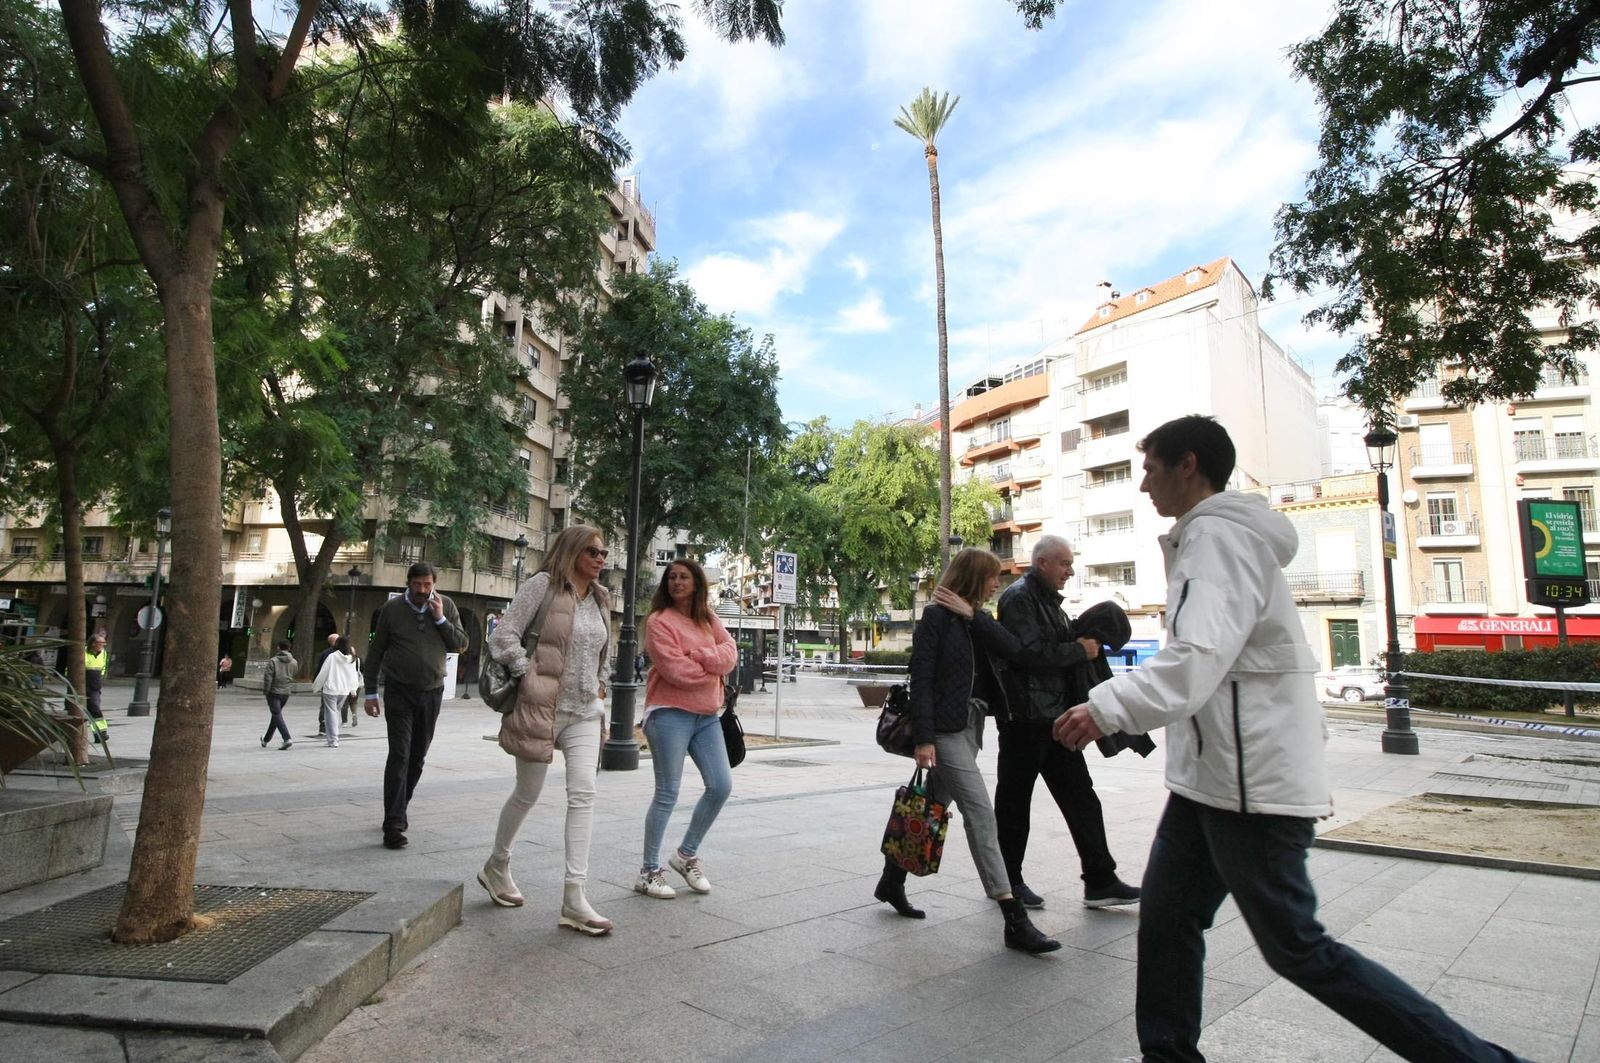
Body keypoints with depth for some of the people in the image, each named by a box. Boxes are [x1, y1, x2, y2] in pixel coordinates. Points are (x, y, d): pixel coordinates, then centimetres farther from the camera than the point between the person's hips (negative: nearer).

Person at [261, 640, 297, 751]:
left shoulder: (273, 661, -10)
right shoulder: (294, 662, 4)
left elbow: (268, 677, -14)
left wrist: (266, 690, -5)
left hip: (274, 692, -5)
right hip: (286, 692, 5)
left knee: (277, 715, -6)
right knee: (276, 714, 19)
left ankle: (287, 739, -21)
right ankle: (266, 739, 33)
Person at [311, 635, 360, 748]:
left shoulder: (331, 656, -11)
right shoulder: (352, 659, 0)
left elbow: (323, 674, -6)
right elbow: (354, 674, 9)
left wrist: (315, 687, 7)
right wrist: (353, 689, 24)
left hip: (330, 689, -4)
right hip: (344, 690, 4)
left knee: (331, 713, 3)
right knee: (335, 712, 18)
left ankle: (333, 740, 1)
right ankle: (333, 737, 17)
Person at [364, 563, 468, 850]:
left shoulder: (446, 606, 2)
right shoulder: (392, 608, -3)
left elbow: (461, 644, 1)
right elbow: (375, 652, 2)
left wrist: (441, 620, -11)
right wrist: (371, 692, 1)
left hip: (431, 692, 3)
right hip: (399, 691, -3)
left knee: (417, 757, 12)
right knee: (399, 756, -10)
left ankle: (399, 811, 30)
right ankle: (393, 825, -10)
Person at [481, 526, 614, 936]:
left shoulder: (601, 598, 11)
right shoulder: (543, 585, -8)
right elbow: (504, 635, -9)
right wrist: (529, 677, -13)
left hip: (585, 711, 5)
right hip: (542, 707, -5)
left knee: (583, 794, -7)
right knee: (527, 794, 9)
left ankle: (574, 898, -5)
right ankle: (496, 866, 37)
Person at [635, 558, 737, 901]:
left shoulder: (708, 619, 13)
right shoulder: (659, 621, -7)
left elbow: (730, 652, -1)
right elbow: (676, 671, -17)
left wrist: (698, 656, -16)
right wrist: (714, 668, -3)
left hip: (707, 714, 6)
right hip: (671, 714, -6)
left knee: (721, 786, 5)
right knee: (667, 794, -2)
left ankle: (686, 854, 24)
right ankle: (649, 872, 12)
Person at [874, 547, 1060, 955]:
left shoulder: (978, 620, 13)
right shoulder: (936, 616, -9)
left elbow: (1013, 648, -4)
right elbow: (921, 679, -13)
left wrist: (972, 615, -11)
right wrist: (923, 738, -19)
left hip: (971, 724, 8)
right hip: (945, 727, -8)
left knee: (933, 807, 15)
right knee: (980, 812, -11)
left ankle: (892, 881, 32)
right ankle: (1014, 919, -8)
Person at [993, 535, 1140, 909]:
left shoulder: (1049, 600, 18)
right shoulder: (1019, 598, -12)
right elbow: (1029, 653, -23)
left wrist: (1088, 642, 6)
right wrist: (1079, 650, -13)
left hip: (1056, 716, 9)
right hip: (1025, 719, -9)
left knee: (1080, 795, 9)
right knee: (1014, 800, 4)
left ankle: (1100, 881, 15)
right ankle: (1008, 881, 17)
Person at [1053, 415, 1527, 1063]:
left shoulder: (1218, 536, -16)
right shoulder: (1213, 535, 15)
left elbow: (1199, 658, -31)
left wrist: (1105, 708, -38)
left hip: (1253, 782, -10)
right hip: (1211, 774, 10)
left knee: (1295, 948, 3)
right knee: (1166, 920, 11)